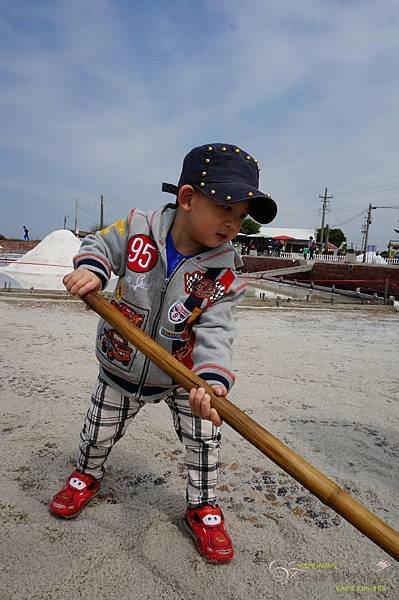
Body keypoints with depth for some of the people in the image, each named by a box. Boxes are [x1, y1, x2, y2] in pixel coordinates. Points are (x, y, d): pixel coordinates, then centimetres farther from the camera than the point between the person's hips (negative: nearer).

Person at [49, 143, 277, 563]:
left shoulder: (224, 273, -21)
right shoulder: (137, 228, -20)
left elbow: (214, 332, -28)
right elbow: (100, 244, -3)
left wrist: (213, 379, -46)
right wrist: (90, 268, -25)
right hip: (121, 370, 1)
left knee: (204, 438, 3)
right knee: (98, 434, 20)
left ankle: (203, 508, 33)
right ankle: (86, 476, 55)